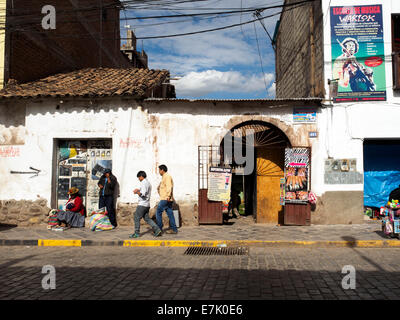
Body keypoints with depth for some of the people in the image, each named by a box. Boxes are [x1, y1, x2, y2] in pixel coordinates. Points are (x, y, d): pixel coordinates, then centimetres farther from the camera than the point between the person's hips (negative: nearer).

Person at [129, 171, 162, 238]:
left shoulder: (143, 183, -14)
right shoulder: (148, 183, 17)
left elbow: (143, 194, -23)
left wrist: (137, 192, -12)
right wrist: (139, 190, 20)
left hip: (142, 204, -9)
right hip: (147, 204, 9)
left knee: (136, 218, 0)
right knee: (147, 218, 10)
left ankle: (137, 233, 4)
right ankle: (157, 230, 1)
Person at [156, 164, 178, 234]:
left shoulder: (167, 176, -10)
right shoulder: (165, 177, 21)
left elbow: (169, 186, -22)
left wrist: (168, 196, -30)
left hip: (165, 199, -10)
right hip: (167, 199, 10)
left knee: (158, 212, -3)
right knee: (170, 213, 7)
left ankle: (159, 229, 2)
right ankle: (174, 229, 6)